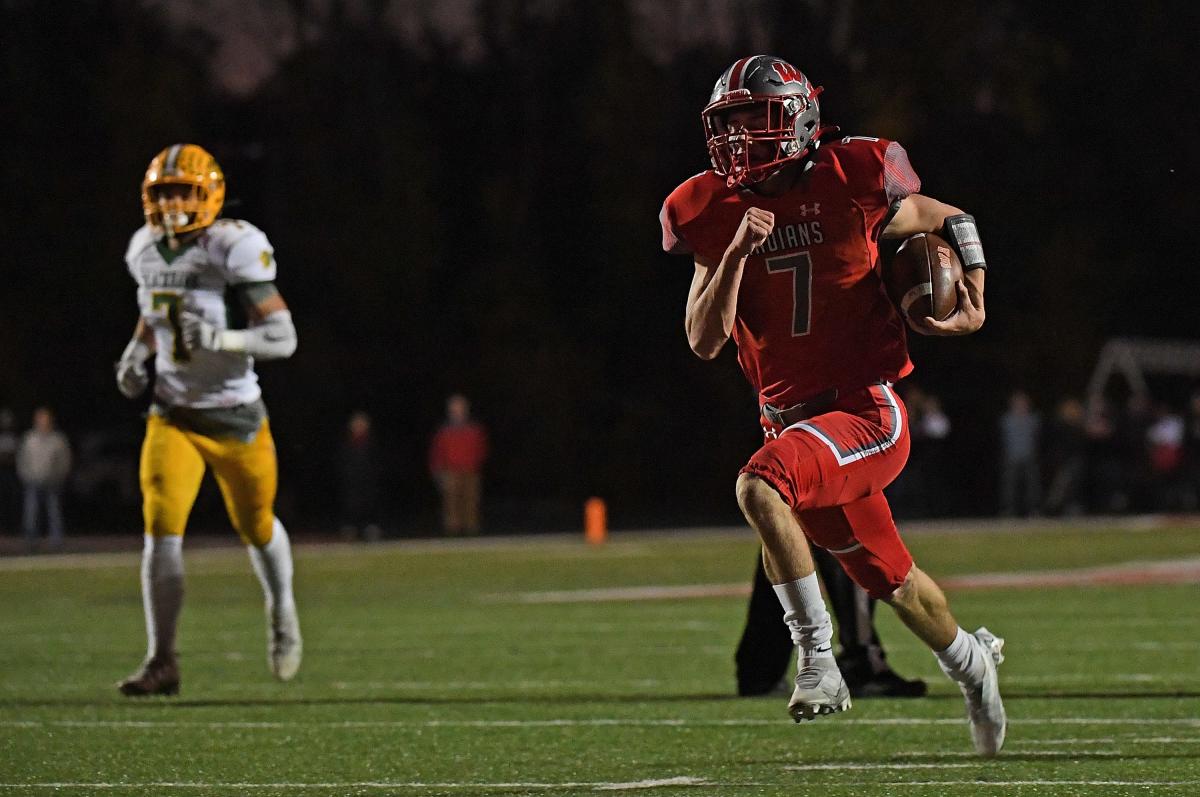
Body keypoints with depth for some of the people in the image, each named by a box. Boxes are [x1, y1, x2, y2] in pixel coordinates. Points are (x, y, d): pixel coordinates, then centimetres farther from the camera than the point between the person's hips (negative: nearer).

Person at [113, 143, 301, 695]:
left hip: (235, 416, -3)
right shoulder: (146, 251, 1)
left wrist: (221, 339, -34)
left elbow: (283, 338, -19)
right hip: (174, 416, 3)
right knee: (161, 532, -13)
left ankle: (281, 610, 47)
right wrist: (136, 353, 3)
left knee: (257, 528, 15)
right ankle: (162, 661, -10)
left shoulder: (235, 249, -18)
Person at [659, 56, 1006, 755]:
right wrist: (739, 252, -17)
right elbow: (704, 341, -5)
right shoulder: (715, 215, 1)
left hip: (867, 409, -5)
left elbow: (950, 222, 11)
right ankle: (970, 659, 49)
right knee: (888, 578, 19)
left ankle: (817, 653, -22)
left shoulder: (850, 184, -9)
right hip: (793, 417, 5)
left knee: (761, 486, -32)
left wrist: (975, 303, -2)